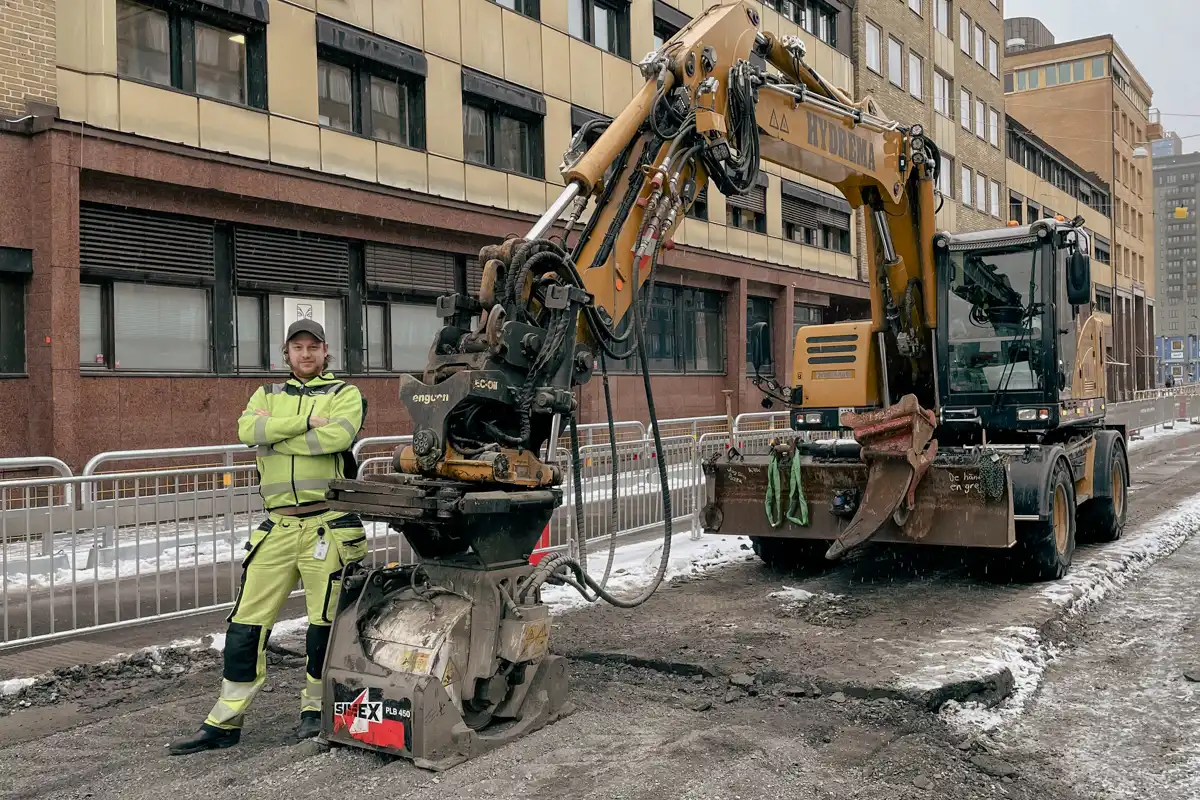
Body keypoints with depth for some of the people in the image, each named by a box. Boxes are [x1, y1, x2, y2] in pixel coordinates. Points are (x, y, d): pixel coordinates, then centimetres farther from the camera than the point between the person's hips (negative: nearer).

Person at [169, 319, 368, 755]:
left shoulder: (345, 394, 6)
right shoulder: (268, 395, 18)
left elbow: (336, 436, -17)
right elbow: (247, 429, -5)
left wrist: (275, 436, -8)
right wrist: (308, 421, -11)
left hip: (328, 525, -3)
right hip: (278, 526, 4)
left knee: (324, 621, 3)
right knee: (246, 621, 4)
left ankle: (315, 708, 23)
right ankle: (224, 722, 14)